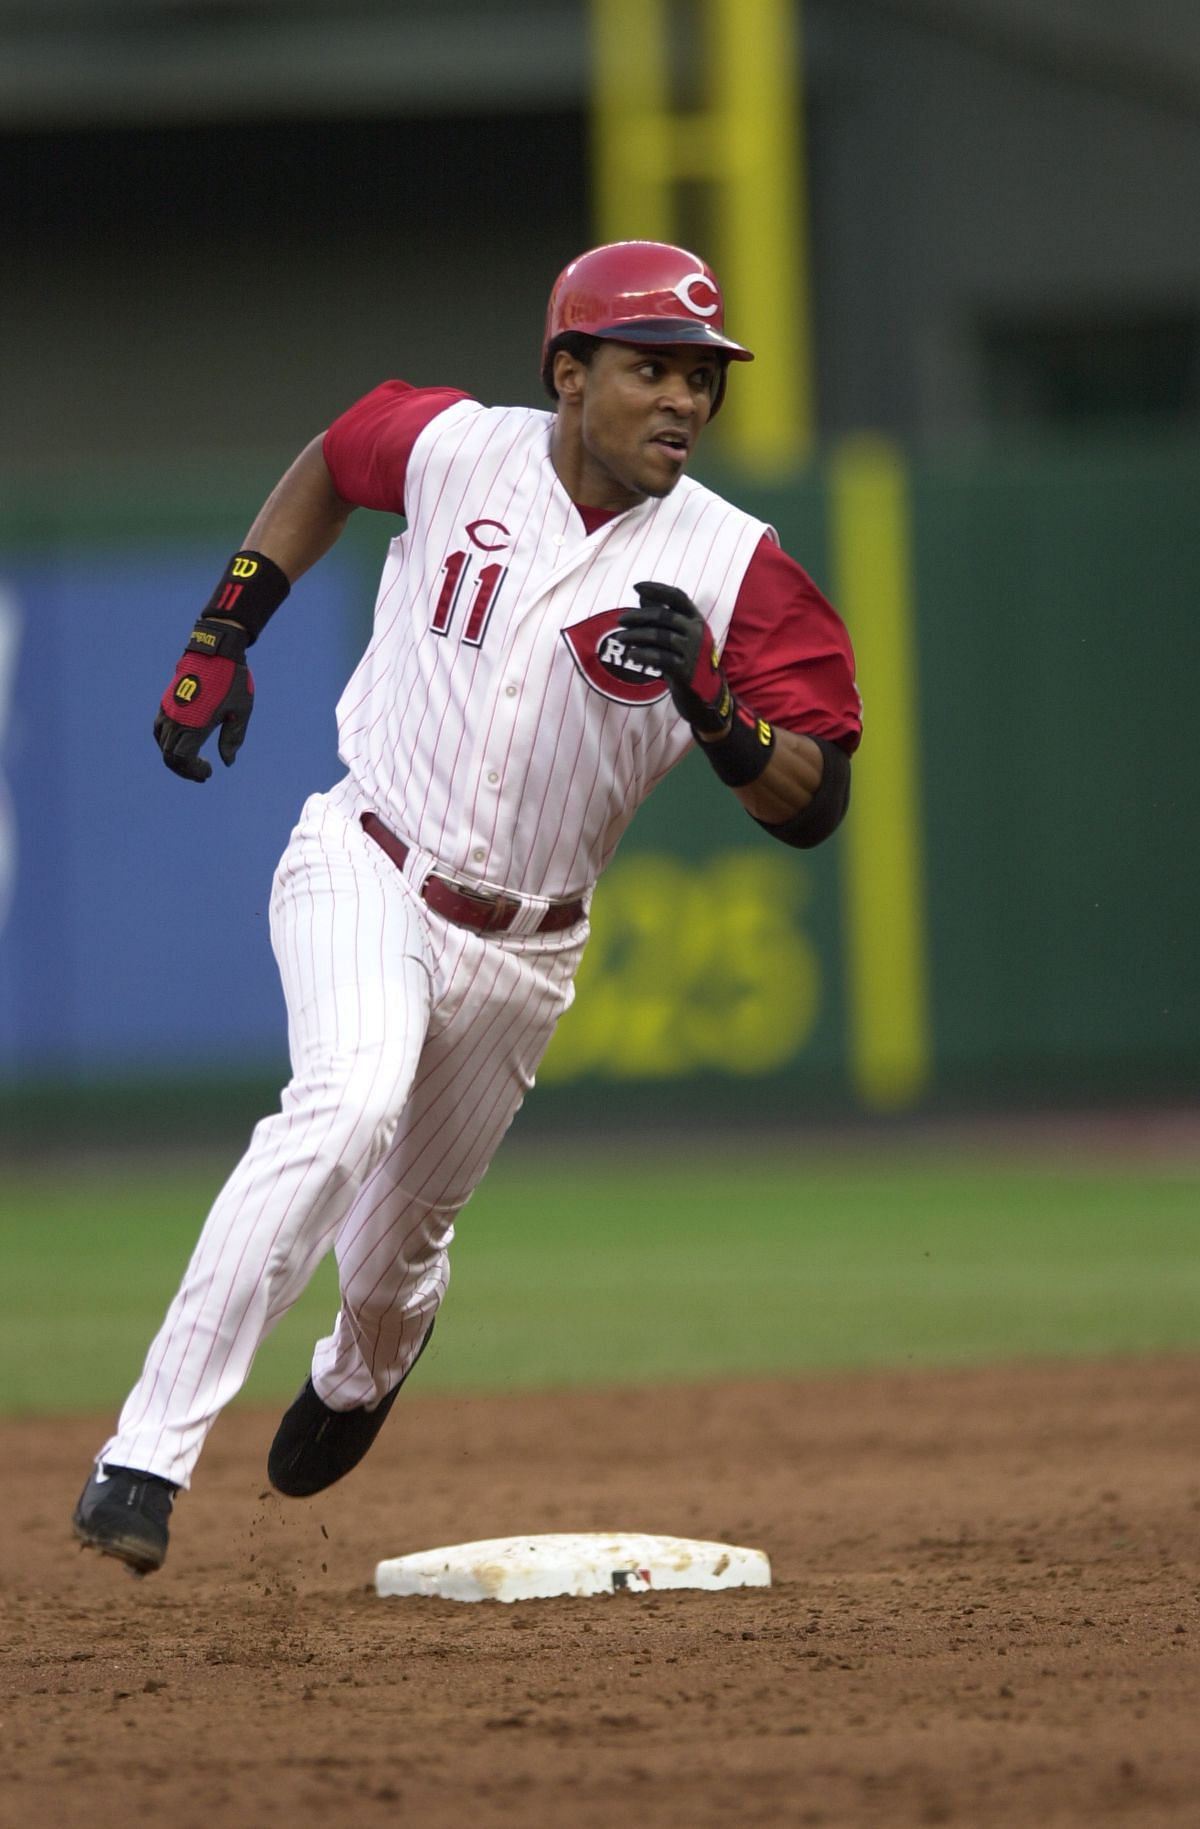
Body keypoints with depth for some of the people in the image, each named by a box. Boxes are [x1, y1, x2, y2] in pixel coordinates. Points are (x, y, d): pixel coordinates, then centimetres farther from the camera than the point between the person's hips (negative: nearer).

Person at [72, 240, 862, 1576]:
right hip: (364, 870, -2)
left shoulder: (728, 566, -11)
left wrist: (707, 702, -30)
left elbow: (812, 804, -12)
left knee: (400, 1241, 15)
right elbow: (329, 465, 14)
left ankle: (357, 1377, 55)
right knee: (349, 1105, -31)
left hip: (521, 950, 2)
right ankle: (147, 1456, -34)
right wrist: (221, 638, 8)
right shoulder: (452, 447, -10)